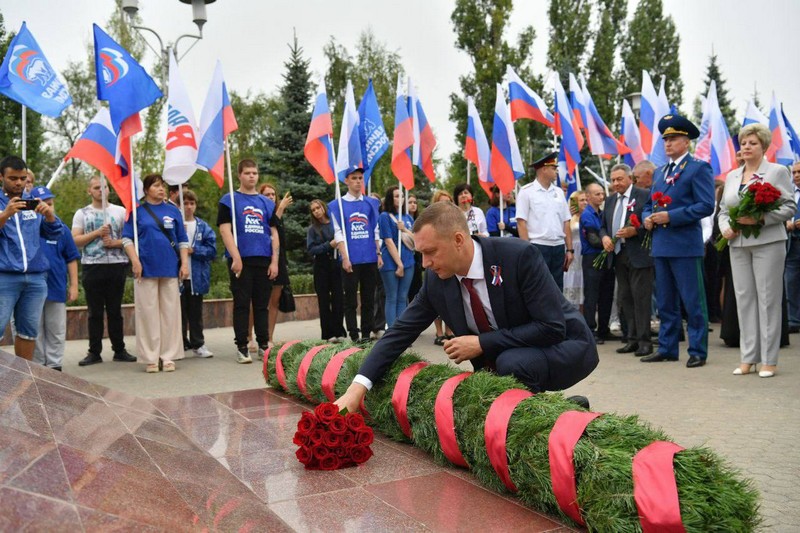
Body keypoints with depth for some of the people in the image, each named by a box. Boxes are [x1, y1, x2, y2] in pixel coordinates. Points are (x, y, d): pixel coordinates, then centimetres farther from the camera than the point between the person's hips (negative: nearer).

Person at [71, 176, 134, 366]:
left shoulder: (120, 211, 8)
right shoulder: (82, 214, 9)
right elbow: (75, 241, 0)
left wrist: (114, 242, -13)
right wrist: (97, 232, -10)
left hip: (116, 266, 0)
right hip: (92, 267, 0)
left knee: (115, 311, 6)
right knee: (95, 312, 4)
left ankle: (119, 350, 12)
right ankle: (94, 352, 10)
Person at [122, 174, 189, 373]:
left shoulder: (173, 211, 11)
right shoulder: (137, 211, 5)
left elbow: (182, 240, 12)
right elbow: (127, 239, 2)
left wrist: (185, 263, 3)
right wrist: (135, 261, -9)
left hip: (170, 268, 2)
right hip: (146, 268, -2)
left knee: (170, 312, 4)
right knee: (148, 313, 0)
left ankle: (169, 356, 11)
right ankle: (150, 358, 7)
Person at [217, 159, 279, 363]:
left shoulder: (267, 203, 15)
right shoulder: (229, 201, 4)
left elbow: (274, 233, 13)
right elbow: (225, 230, -5)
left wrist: (274, 261, 3)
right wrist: (235, 258, -14)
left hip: (263, 261, 3)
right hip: (241, 260, -3)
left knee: (262, 305, 8)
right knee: (242, 304, 0)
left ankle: (264, 344, 16)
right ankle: (242, 347, 6)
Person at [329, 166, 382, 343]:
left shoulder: (371, 203, 11)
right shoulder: (337, 205, 2)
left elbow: (376, 231, 13)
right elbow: (339, 234, -3)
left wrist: (379, 254, 5)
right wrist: (345, 258, -10)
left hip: (370, 259, 3)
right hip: (351, 260, -3)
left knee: (369, 299, 7)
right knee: (350, 299, 1)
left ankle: (366, 333, 15)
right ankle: (354, 335, 7)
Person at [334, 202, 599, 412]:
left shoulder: (519, 256, -27)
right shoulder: (436, 279, -11)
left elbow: (552, 328, -28)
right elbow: (401, 331, -9)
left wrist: (482, 343, -27)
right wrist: (356, 389, -19)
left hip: (564, 344, -6)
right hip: (502, 358, 7)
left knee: (511, 363, -33)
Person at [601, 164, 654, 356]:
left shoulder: (644, 195, -4)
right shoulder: (610, 201, 17)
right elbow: (603, 226, 20)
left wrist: (635, 231, -21)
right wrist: (604, 237, 0)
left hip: (639, 255, -7)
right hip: (618, 254, 7)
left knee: (641, 298, -5)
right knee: (625, 299, 10)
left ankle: (644, 340, 1)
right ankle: (633, 339, 18)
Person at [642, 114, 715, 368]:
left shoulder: (698, 168, -4)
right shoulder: (660, 172, 18)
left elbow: (706, 205, -13)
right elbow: (649, 204, 25)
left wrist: (670, 216, -18)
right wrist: (647, 218, 2)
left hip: (685, 245, -7)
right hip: (661, 246, 8)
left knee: (693, 302, -1)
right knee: (665, 302, 13)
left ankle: (698, 351, 7)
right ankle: (667, 348, 21)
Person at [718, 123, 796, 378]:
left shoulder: (777, 171, 2)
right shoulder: (731, 176, 16)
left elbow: (789, 207, -5)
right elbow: (723, 210, 17)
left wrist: (760, 219, -18)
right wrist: (725, 228, -2)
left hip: (767, 242, -4)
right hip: (738, 245, 5)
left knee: (768, 299, -3)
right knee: (744, 298, 5)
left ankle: (769, 360, 4)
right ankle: (748, 358, 11)